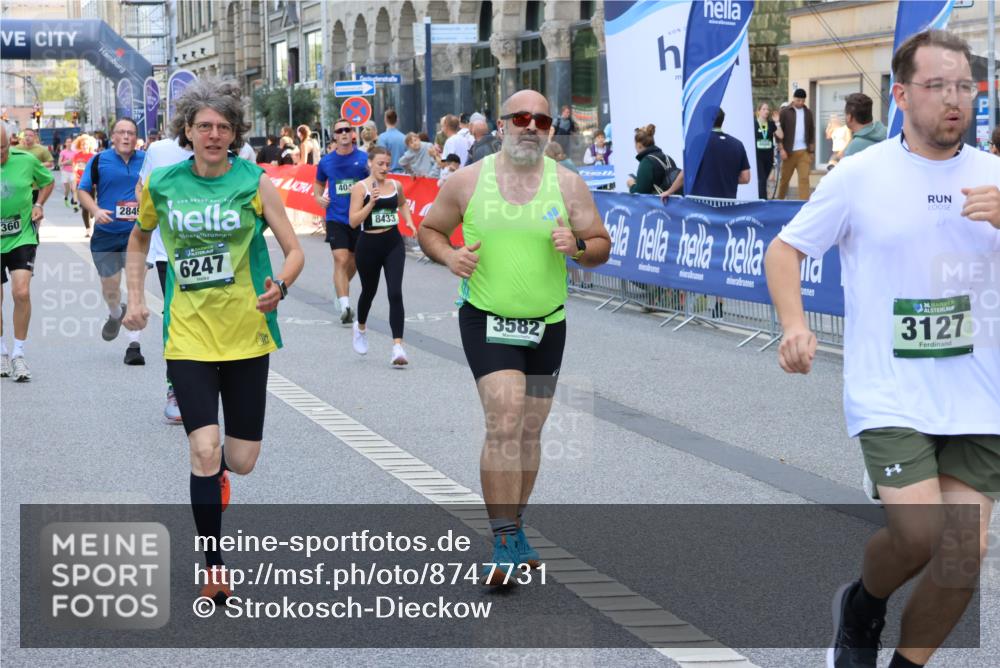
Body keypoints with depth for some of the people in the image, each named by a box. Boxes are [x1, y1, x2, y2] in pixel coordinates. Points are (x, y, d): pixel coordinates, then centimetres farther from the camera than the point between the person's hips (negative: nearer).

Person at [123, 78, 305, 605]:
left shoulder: (255, 183, -5)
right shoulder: (160, 185, -1)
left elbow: (294, 250, -5)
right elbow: (138, 241, 18)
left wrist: (279, 285, -25)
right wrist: (135, 298, 8)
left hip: (246, 335, 0)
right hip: (188, 337, 0)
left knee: (241, 461, 5)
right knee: (204, 450, -14)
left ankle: (216, 471, 44)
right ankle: (214, 566, 1)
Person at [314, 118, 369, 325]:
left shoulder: (364, 158, -1)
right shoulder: (326, 161, 3)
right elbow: (319, 183, 21)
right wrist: (318, 197, 1)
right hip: (336, 217, -1)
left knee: (353, 262, 14)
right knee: (341, 260, -15)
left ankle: (341, 289, 42)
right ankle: (345, 307, -20)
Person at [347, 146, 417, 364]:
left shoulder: (395, 186, 4)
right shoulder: (360, 187, -7)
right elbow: (353, 221, -14)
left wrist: (409, 220, 11)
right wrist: (371, 203, -24)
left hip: (393, 243, 2)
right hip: (369, 244, -2)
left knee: (395, 293, -13)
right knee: (369, 291, 18)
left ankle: (398, 346, -16)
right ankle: (361, 327, 50)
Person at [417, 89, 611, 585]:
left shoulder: (568, 185, 0)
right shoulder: (468, 181, -3)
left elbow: (602, 247, 4)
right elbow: (429, 230, 8)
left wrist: (577, 246, -18)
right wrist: (449, 256, -13)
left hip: (547, 323, 3)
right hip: (486, 321, -3)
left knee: (529, 432, 13)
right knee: (504, 425, -17)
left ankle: (513, 529, 31)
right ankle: (505, 543, -13)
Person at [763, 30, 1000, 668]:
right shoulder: (860, 175, -2)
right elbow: (784, 249, 6)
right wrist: (794, 322, -11)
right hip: (889, 394, -3)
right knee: (919, 534, -18)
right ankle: (862, 605, 17)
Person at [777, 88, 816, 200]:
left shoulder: (808, 112, 9)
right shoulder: (785, 112, -2)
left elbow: (812, 132, 14)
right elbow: (779, 132, -3)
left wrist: (812, 150, 8)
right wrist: (781, 149, -11)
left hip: (804, 151, 2)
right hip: (789, 151, -2)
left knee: (804, 178, -9)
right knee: (784, 178, 10)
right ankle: (780, 200, 28)